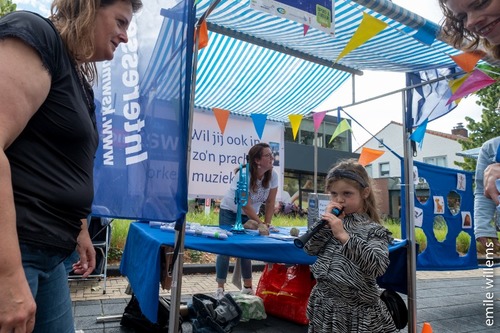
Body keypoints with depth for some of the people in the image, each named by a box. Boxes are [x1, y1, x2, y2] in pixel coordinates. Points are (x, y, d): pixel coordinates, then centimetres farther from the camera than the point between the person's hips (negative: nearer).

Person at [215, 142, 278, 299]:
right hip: (230, 212, -4)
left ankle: (248, 287, 15)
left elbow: (270, 203, -8)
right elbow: (246, 205, -28)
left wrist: (267, 223, -14)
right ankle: (220, 288, 3)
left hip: (250, 215, 4)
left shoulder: (272, 175, -14)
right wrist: (260, 223, -30)